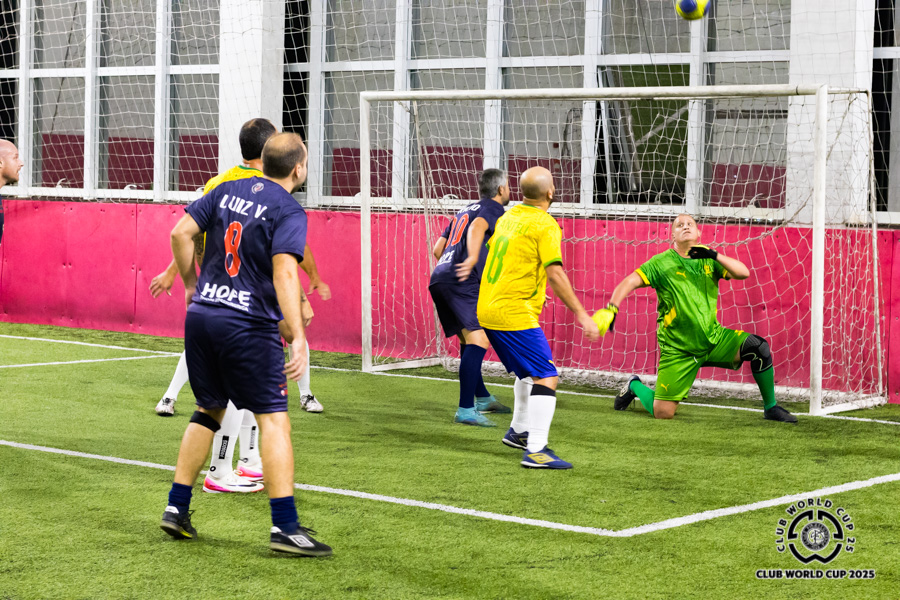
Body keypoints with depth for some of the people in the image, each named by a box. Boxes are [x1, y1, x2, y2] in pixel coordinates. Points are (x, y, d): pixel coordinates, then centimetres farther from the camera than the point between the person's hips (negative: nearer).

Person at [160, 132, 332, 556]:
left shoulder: (227, 191, 10)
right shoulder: (289, 211, -9)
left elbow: (181, 234, 7)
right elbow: (284, 271, -21)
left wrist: (192, 285, 20)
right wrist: (298, 337, -25)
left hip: (201, 315, 7)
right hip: (249, 326, -7)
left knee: (209, 410, 20)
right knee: (273, 418, -3)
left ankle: (177, 509, 21)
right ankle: (285, 526, -8)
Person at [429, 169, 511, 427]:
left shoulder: (464, 210, 29)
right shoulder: (493, 209, 4)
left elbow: (437, 248, 29)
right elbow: (477, 226, -20)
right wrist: (473, 259, -35)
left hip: (438, 280, 9)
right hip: (461, 282, -9)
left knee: (469, 339, 22)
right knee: (479, 340, -16)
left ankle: (482, 397, 35)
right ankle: (466, 410, -24)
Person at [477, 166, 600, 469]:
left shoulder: (508, 217, 12)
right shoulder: (545, 225, -12)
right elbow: (555, 273, -20)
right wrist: (581, 314, -17)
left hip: (487, 309, 9)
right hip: (515, 314, -9)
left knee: (529, 371, 27)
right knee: (547, 378, -9)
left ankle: (519, 431, 37)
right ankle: (536, 451, -17)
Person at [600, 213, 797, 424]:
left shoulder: (708, 261, 5)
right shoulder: (662, 262, -5)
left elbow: (743, 272, -8)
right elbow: (630, 282, -16)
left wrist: (714, 255, -23)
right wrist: (610, 309, -33)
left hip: (714, 338, 3)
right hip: (678, 349, -3)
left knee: (758, 347, -20)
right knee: (662, 413, -11)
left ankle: (771, 408, -1)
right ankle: (634, 386, 24)